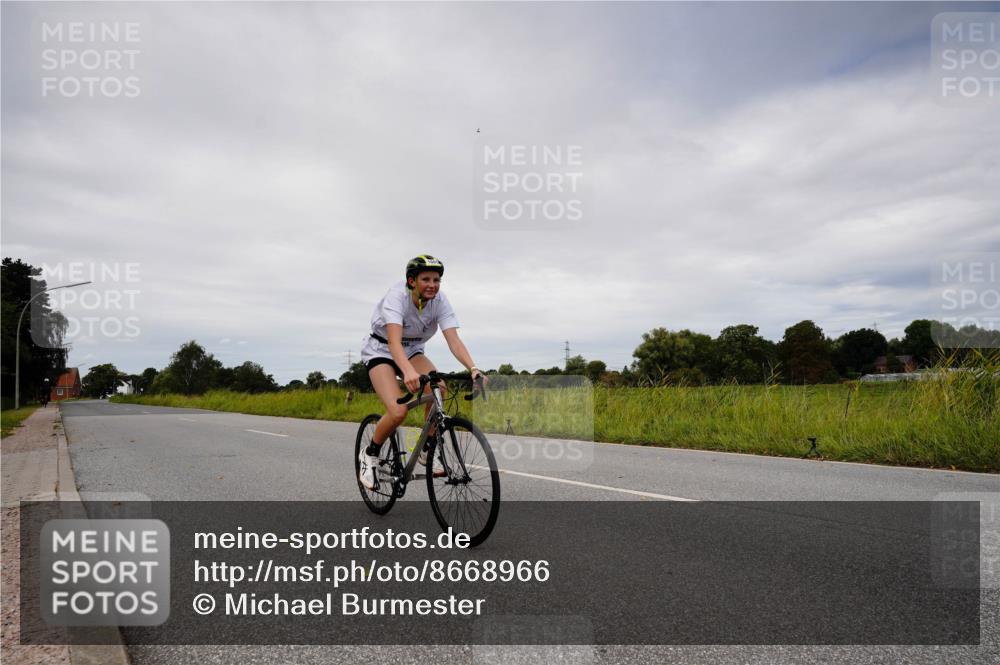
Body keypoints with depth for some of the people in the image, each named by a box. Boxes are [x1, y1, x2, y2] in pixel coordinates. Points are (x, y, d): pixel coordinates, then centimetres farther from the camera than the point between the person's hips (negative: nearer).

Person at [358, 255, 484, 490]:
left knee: (438, 388, -26)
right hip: (380, 350, -4)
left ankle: (426, 450, -5)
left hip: (413, 350, 4)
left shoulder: (440, 300, -17)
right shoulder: (397, 296, -29)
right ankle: (369, 454, 3)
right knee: (398, 411, -26)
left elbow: (453, 340, -26)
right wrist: (408, 372, -61)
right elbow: (394, 341, -43)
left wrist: (473, 368, -43)